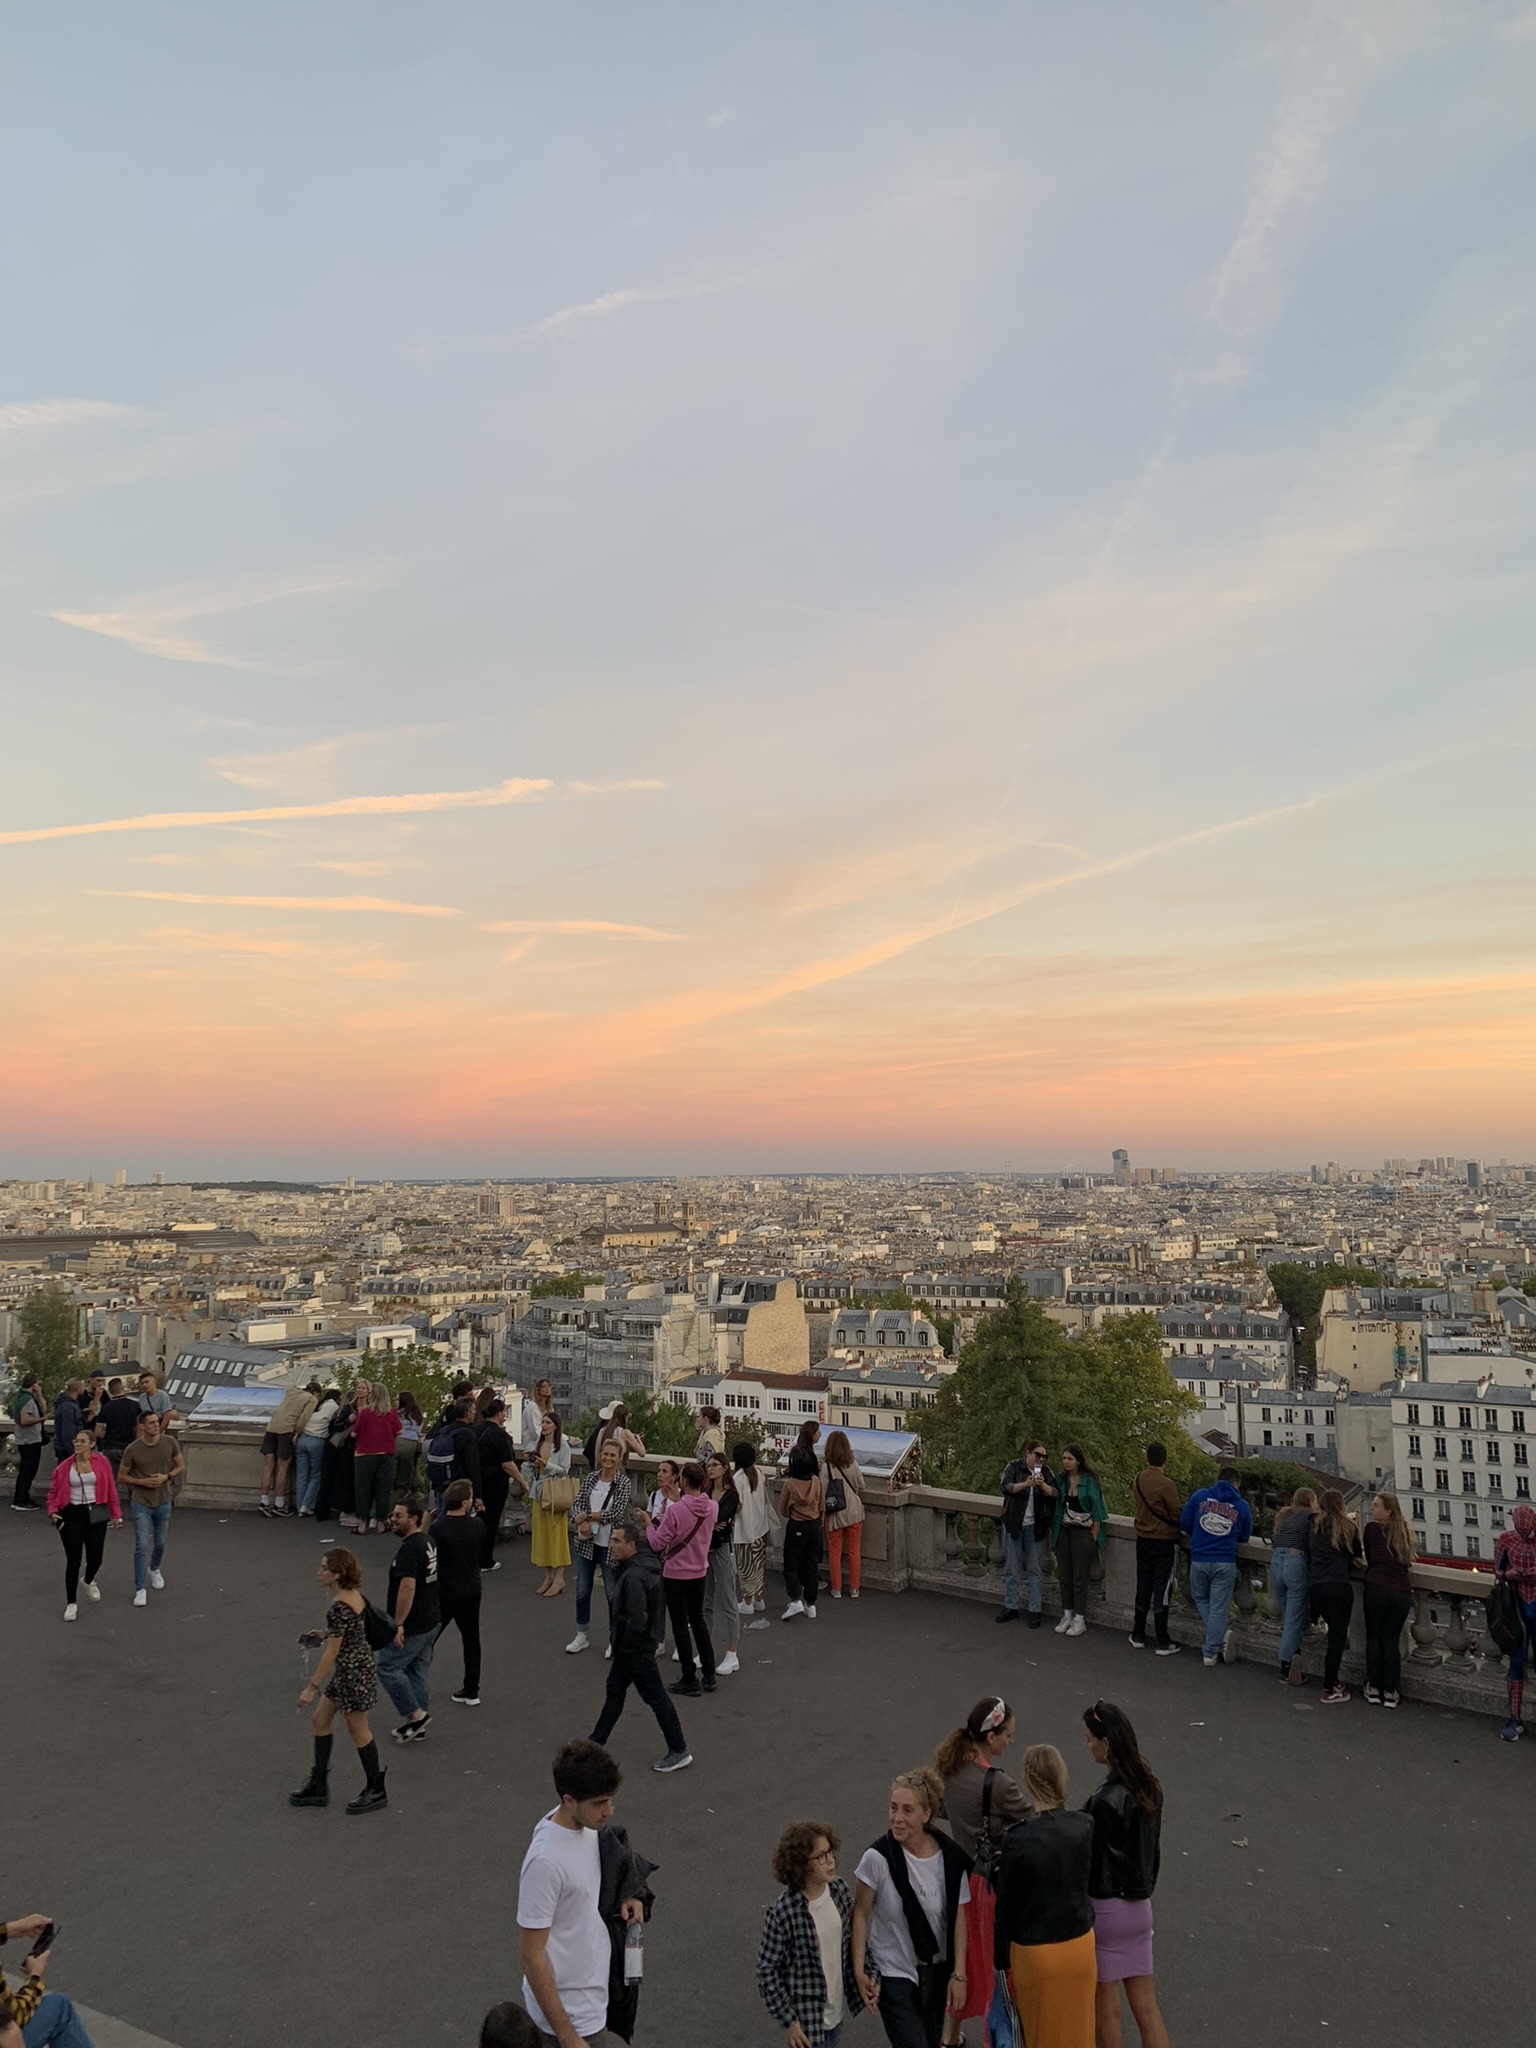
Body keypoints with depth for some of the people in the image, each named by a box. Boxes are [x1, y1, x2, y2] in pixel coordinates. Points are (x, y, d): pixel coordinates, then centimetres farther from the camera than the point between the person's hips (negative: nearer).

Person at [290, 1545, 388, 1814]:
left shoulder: (340, 1607, -27)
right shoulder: (352, 1594, 0)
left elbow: (331, 1653, -23)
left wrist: (312, 1687, -18)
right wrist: (325, 1633, 13)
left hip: (352, 1671, -10)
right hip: (349, 1669, 10)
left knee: (358, 1730, 6)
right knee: (320, 1721, 18)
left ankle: (376, 1791, 22)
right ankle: (318, 1785, 30)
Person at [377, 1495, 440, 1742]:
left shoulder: (409, 1548, -22)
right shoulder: (428, 1542, 8)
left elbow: (408, 1587, -28)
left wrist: (399, 1624, -24)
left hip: (412, 1625, -9)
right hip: (431, 1620, 9)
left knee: (387, 1666, 3)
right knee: (420, 1670, 15)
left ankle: (415, 1714, 7)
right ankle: (418, 1725, 23)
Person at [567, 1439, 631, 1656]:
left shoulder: (623, 1482, -9)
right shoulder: (590, 1478, 3)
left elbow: (616, 1513, -17)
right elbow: (577, 1505, -3)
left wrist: (586, 1516, -15)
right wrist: (582, 1523, -23)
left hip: (610, 1545, -4)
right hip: (586, 1542, 4)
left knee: (612, 1593, 5)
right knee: (582, 1589, 14)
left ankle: (615, 1639, 20)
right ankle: (581, 1635, 30)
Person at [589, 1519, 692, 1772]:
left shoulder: (634, 1576, -29)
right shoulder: (647, 1564, 2)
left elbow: (636, 1620, -32)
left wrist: (621, 1646, -15)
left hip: (637, 1649, -10)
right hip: (631, 1648, 10)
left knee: (656, 1698, 1)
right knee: (614, 1690, 21)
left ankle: (679, 1752, 12)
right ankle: (596, 1742, 36)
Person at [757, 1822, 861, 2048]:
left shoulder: (840, 1891, -10)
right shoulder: (782, 1913, -27)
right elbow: (766, 1971, -18)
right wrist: (788, 2021, -15)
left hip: (836, 2010, 6)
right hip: (806, 2019, -6)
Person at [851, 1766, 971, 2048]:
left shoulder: (951, 1859, -13)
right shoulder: (878, 1859, -22)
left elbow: (957, 1919, -2)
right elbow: (860, 1914, -12)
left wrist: (958, 1974, -2)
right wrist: (859, 1971, -12)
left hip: (936, 1973, 4)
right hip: (893, 1975, -4)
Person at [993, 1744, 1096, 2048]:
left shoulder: (1018, 1839, -23)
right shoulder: (1086, 1826, -13)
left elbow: (1007, 1904, -13)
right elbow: (1089, 1878, 4)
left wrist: (1001, 1957, 2)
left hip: (1035, 1952, -3)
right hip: (1080, 1945, 3)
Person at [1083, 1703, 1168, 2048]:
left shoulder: (1105, 1802, -26)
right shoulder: (1149, 1787, -2)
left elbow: (1089, 1861, -19)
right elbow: (1149, 1848, 9)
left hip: (1106, 1908, -7)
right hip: (1140, 1906, 7)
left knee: (1106, 2009, 11)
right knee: (1146, 2006, 15)